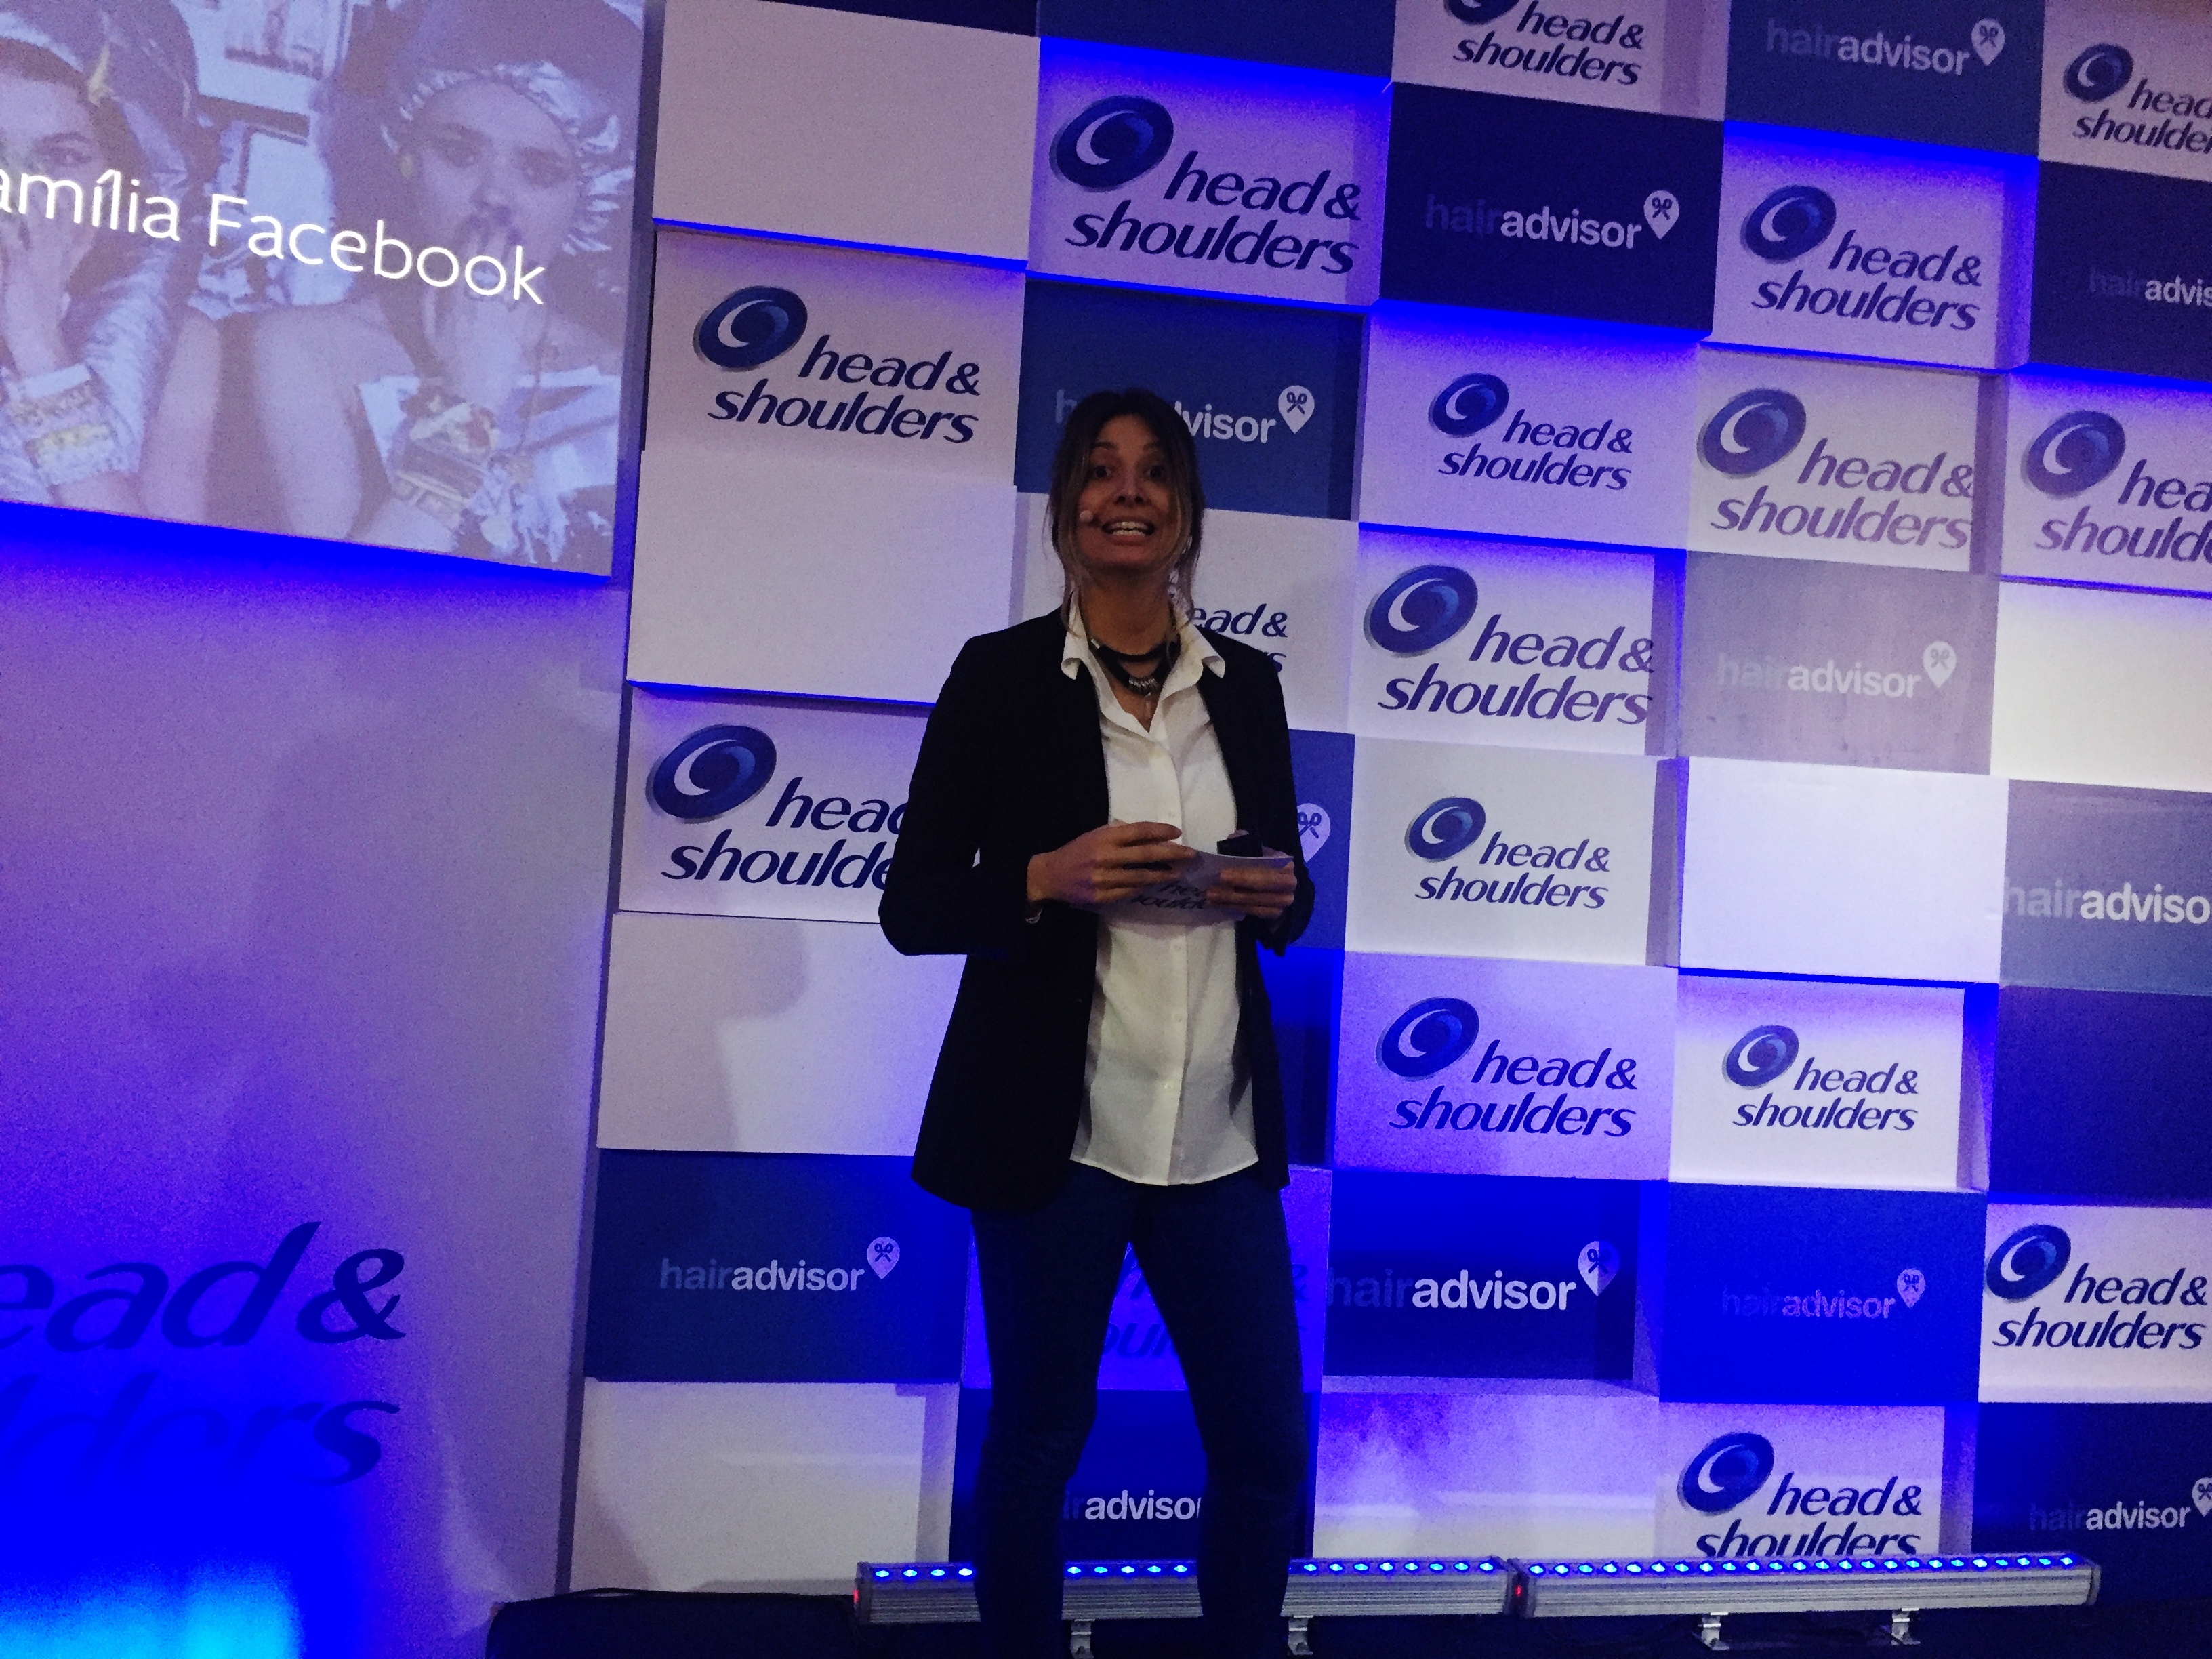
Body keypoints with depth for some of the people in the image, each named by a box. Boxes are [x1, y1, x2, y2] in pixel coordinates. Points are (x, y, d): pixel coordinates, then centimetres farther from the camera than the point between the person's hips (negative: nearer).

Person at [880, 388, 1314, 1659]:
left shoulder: (1248, 683, 8)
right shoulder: (1001, 673, -2)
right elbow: (914, 905, -3)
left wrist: (1278, 897, -8)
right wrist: (1049, 879, -20)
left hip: (1222, 1130, 3)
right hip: (1054, 1127, -3)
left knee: (1269, 1443, 9)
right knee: (1038, 1437, 11)